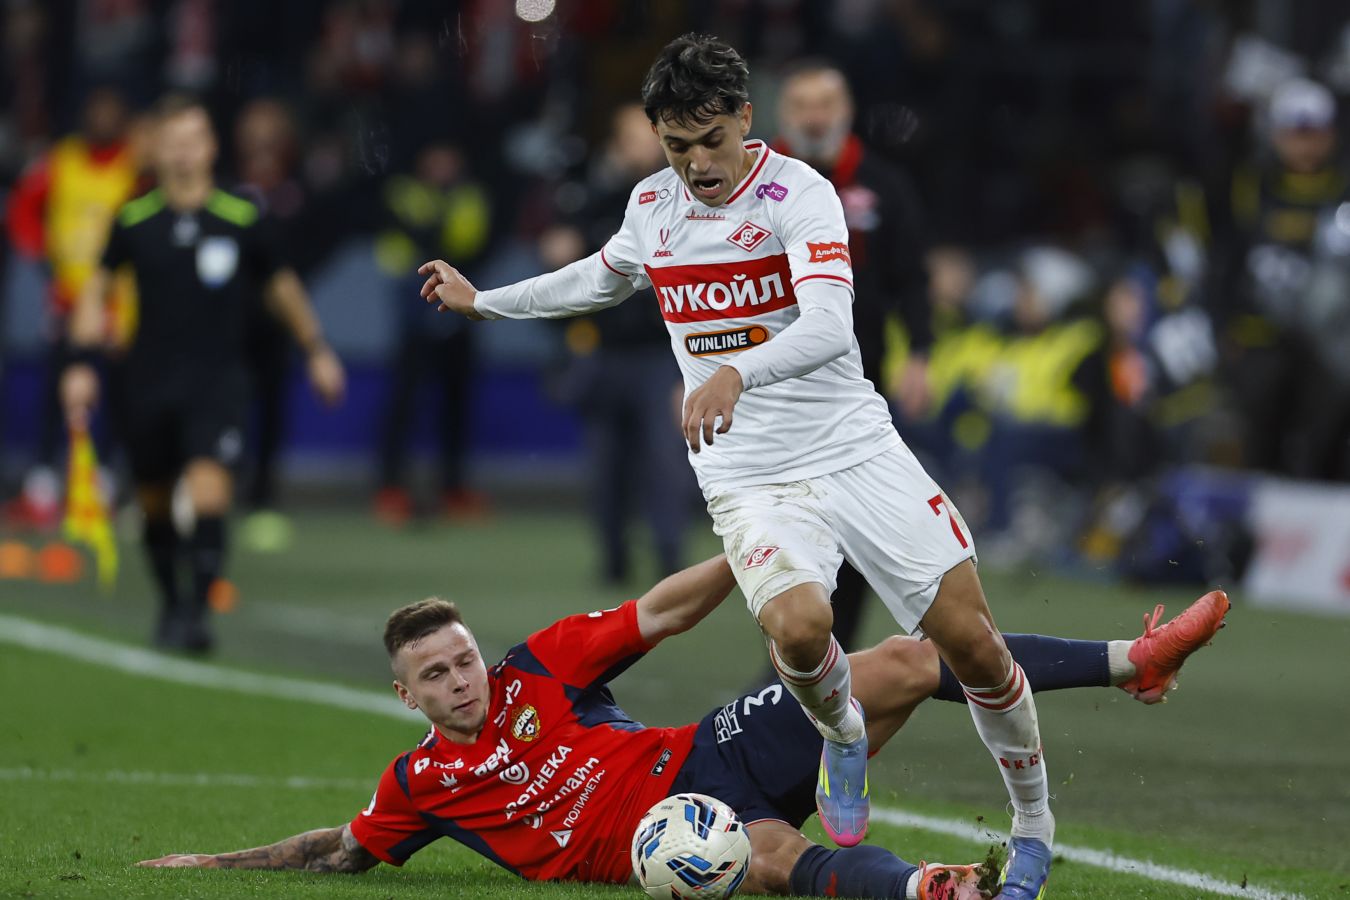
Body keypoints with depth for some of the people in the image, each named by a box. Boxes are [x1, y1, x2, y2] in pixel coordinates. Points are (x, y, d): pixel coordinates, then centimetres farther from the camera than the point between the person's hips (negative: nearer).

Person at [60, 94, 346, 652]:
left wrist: (316, 350, 19)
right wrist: (82, 364, 5)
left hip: (218, 380, -2)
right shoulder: (133, 222, 0)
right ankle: (170, 601, 31)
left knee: (209, 490, -21)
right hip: (147, 385, 2)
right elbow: (96, 291, 13)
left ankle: (196, 614, -21)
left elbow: (282, 286, 14)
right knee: (154, 502, 9)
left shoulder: (243, 221, -2)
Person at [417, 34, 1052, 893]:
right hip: (751, 482, 2)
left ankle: (1035, 828, 15)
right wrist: (482, 301, 36)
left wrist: (735, 374, -46)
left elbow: (829, 326, -30)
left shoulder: (798, 193, -13)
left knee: (972, 642, -9)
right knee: (797, 626, -29)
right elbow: (605, 278, 30)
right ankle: (843, 739, 7)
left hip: (858, 453, -2)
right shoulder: (651, 204, 5)